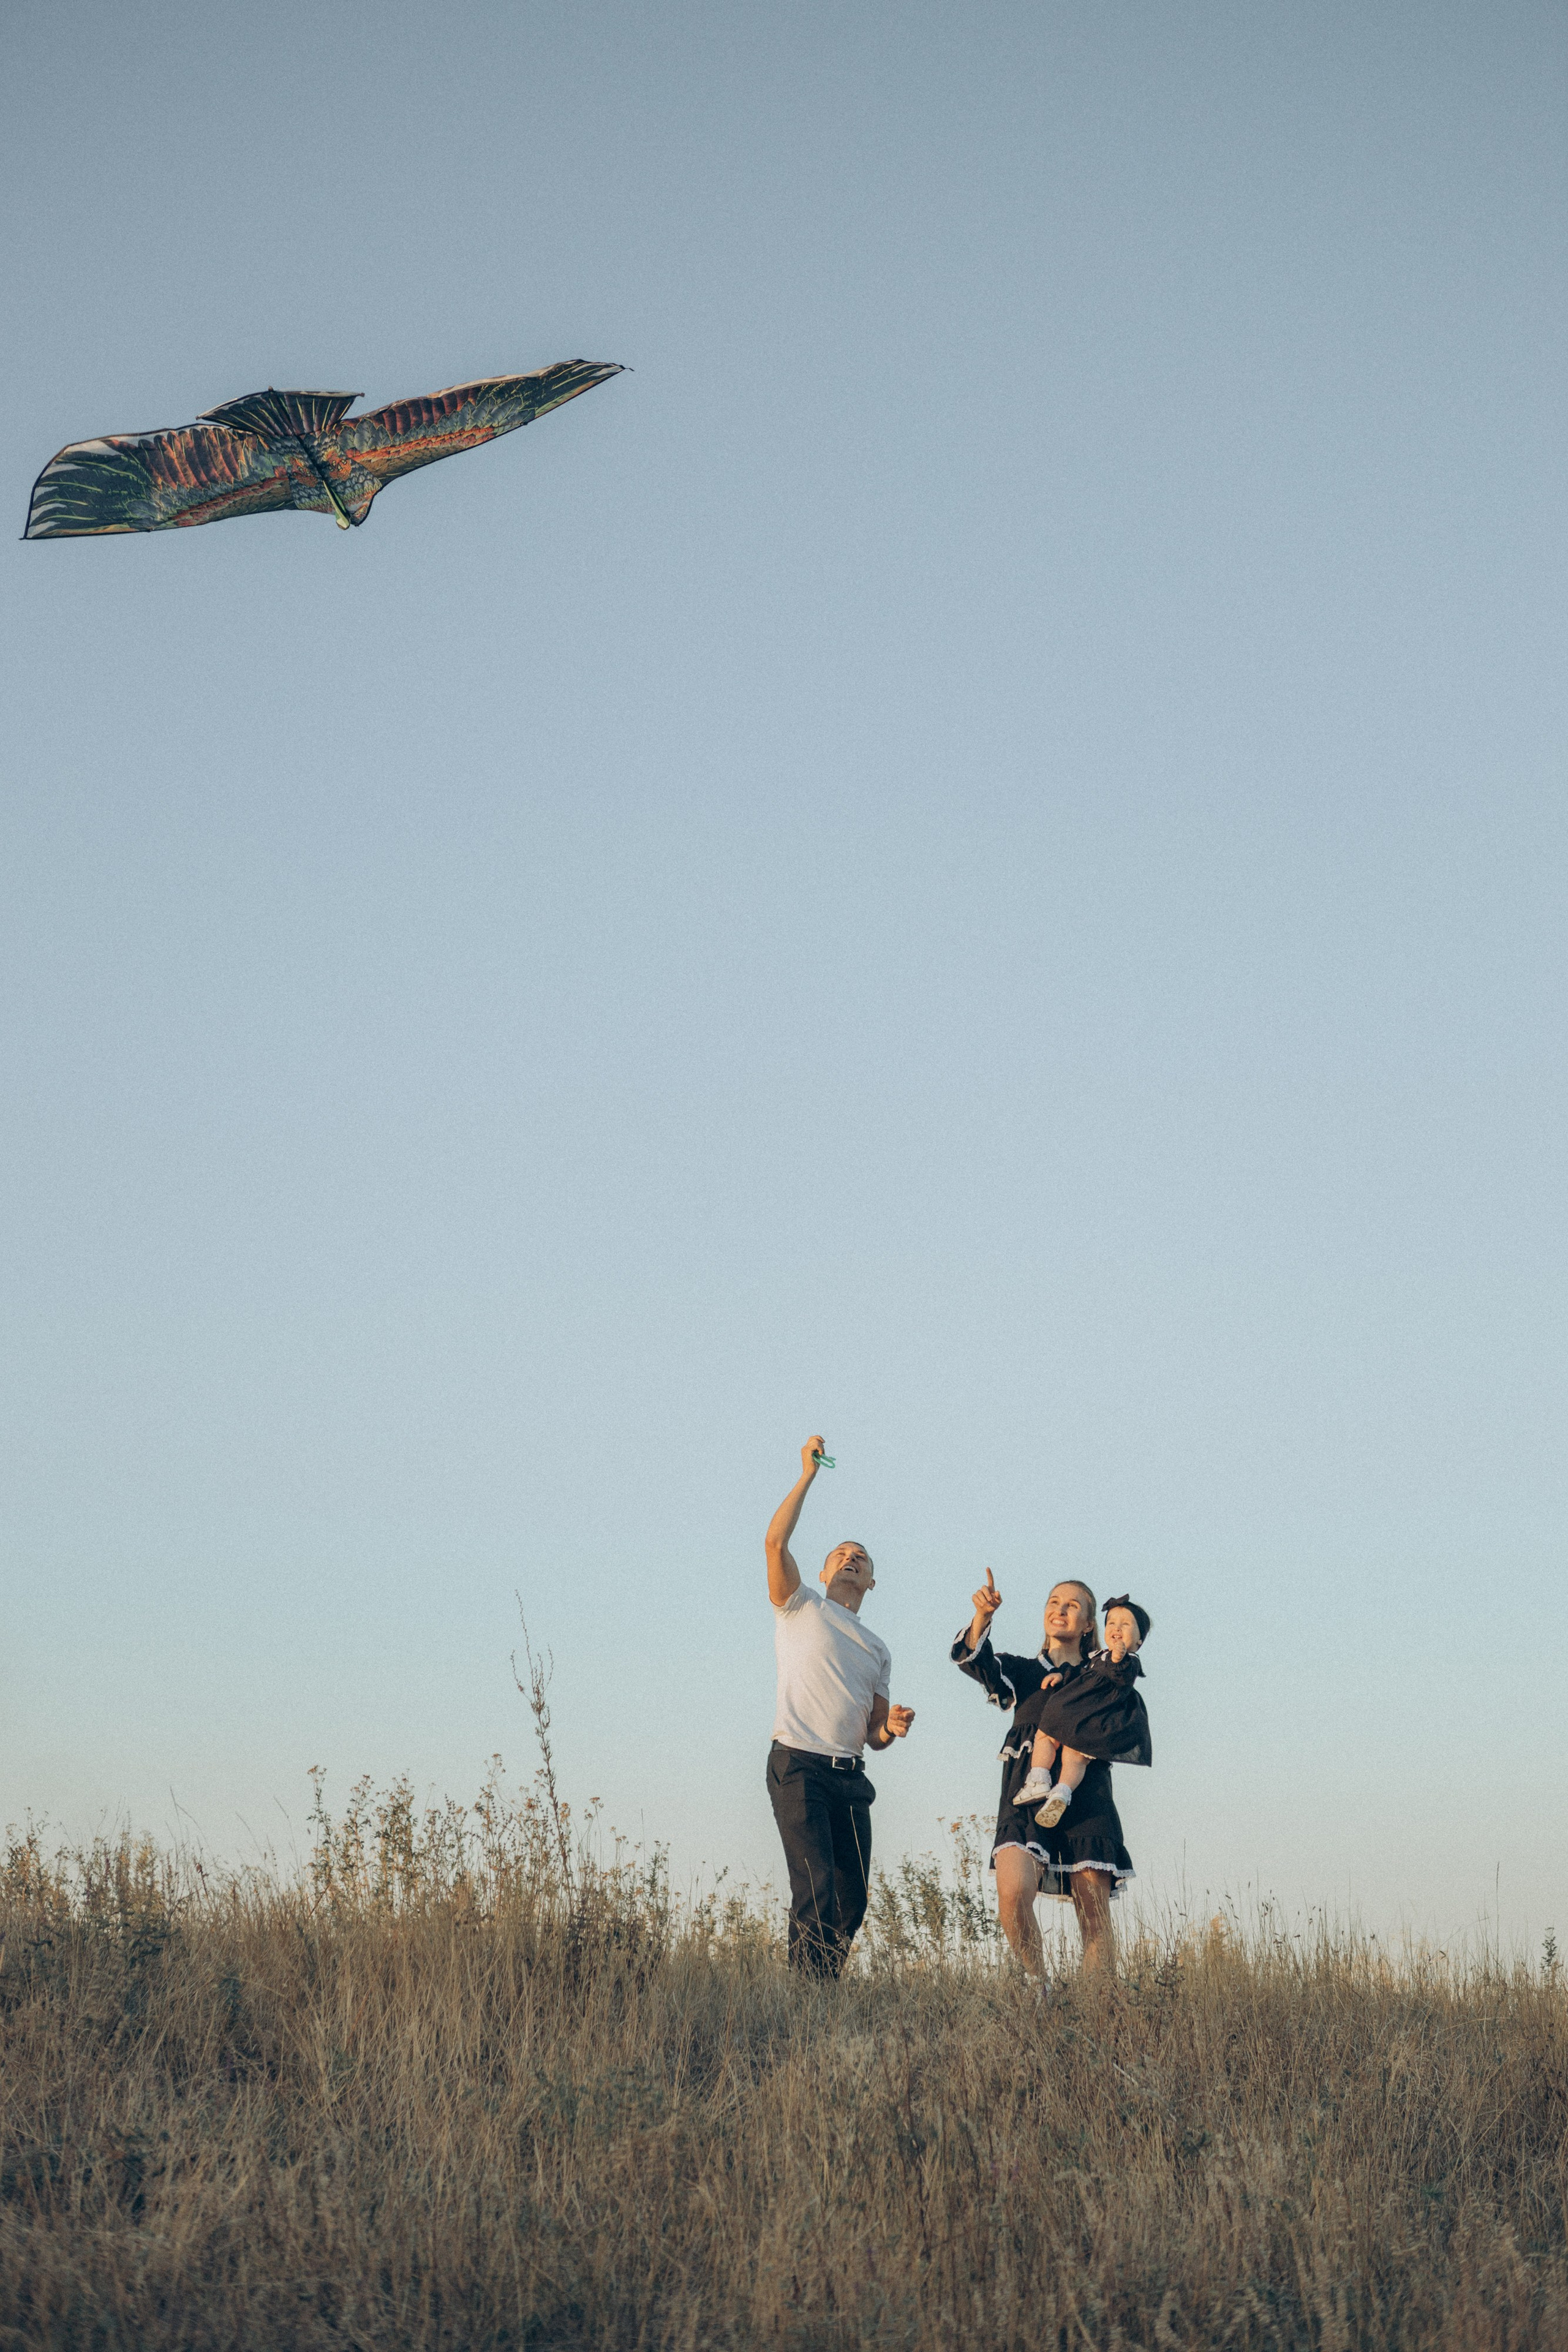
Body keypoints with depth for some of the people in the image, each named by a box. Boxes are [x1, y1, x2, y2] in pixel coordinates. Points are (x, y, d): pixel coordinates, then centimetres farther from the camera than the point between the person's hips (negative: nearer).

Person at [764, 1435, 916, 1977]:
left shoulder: (877, 1649, 24)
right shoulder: (800, 1608, 10)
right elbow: (777, 1543, -7)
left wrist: (891, 1728, 0)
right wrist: (808, 1475, -6)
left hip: (850, 1776, 6)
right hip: (798, 1766, -6)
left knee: (852, 1897, 2)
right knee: (815, 1888, -18)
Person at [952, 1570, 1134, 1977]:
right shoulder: (1022, 1671, 22)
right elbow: (972, 1660, 3)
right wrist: (982, 1616, -17)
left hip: (1085, 1794, 0)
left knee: (1094, 1914, -9)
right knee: (1013, 1894, -23)